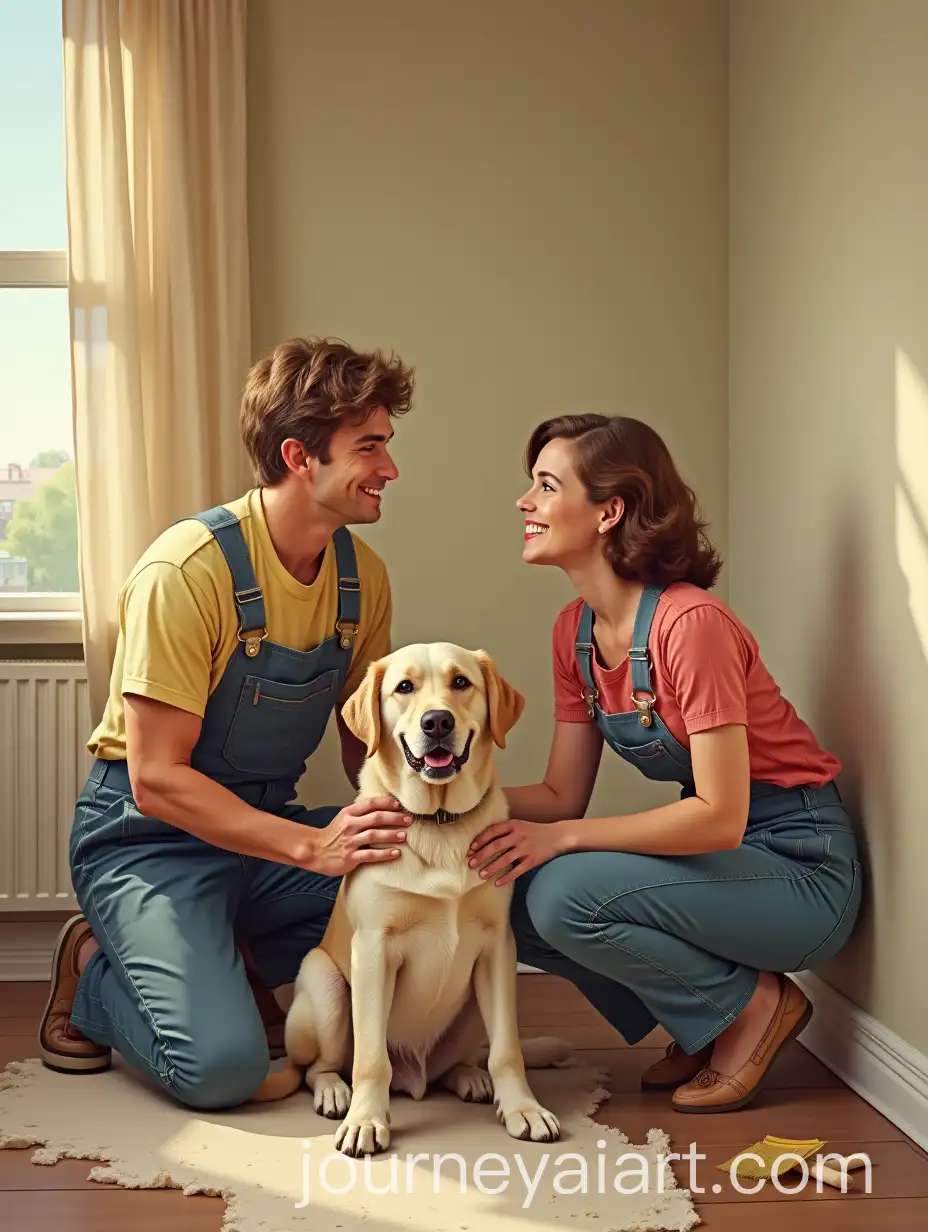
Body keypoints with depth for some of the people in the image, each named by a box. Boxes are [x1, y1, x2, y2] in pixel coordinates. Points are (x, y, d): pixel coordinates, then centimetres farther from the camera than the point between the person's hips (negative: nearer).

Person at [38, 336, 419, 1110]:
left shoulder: (363, 575, -2)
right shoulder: (188, 569, -22)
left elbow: (363, 746, 7)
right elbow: (157, 780, -23)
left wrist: (411, 813, -15)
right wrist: (311, 846, -33)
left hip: (267, 827, 6)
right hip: (150, 836, -6)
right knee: (222, 1065, -24)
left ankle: (243, 962, 6)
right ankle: (93, 973, 8)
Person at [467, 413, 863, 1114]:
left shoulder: (691, 622, -24)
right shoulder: (576, 631, 2)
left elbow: (720, 815, -27)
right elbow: (563, 796, 2)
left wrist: (562, 839, -27)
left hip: (801, 870, -8)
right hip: (716, 852, 8)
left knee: (566, 894, -26)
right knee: (510, 895, -7)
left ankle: (754, 1005, -2)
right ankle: (703, 1025, 9)